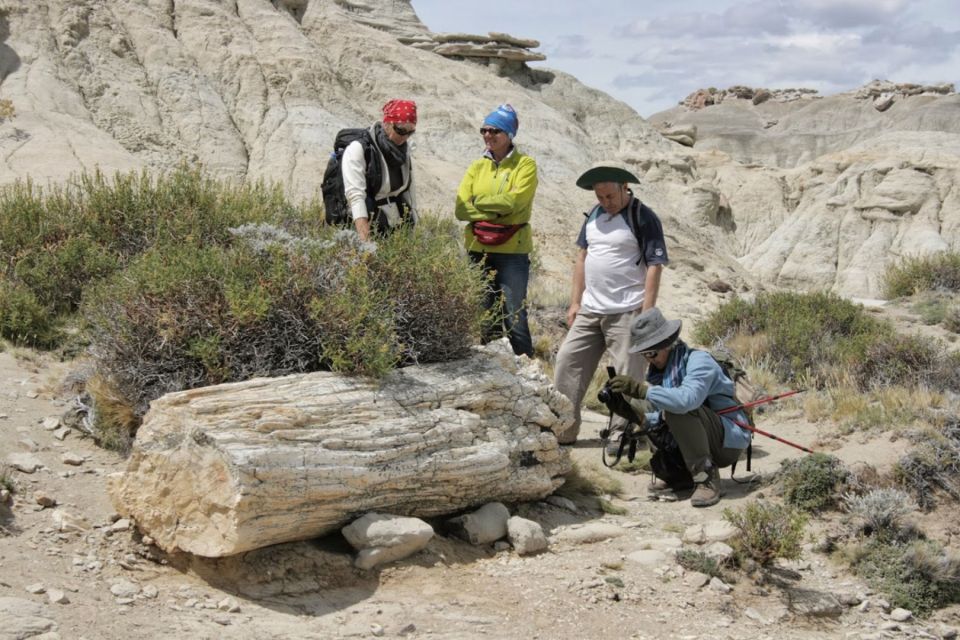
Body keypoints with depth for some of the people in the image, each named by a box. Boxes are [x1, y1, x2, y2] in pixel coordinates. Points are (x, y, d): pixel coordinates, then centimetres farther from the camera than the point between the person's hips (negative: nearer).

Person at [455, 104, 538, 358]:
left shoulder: (525, 165, -1)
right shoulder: (477, 167, 12)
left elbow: (513, 200, -16)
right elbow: (461, 209, 1)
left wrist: (479, 202, -4)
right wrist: (495, 212, -11)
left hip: (512, 251, -4)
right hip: (478, 250, 4)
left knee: (514, 316, -6)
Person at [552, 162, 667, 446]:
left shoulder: (643, 218, -8)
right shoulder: (595, 214, 12)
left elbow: (655, 267, -11)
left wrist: (646, 314, -17)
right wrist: (575, 302, 12)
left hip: (626, 313, -6)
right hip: (589, 311, 7)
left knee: (628, 376, -3)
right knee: (568, 364, 5)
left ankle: (621, 434, 7)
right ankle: (562, 430, 13)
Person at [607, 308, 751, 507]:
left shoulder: (698, 360, -18)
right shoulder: (661, 368, 6)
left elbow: (687, 399, -39)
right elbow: (658, 417, 3)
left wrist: (640, 389, -41)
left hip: (729, 440, -8)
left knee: (680, 409, -31)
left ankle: (707, 478, -21)